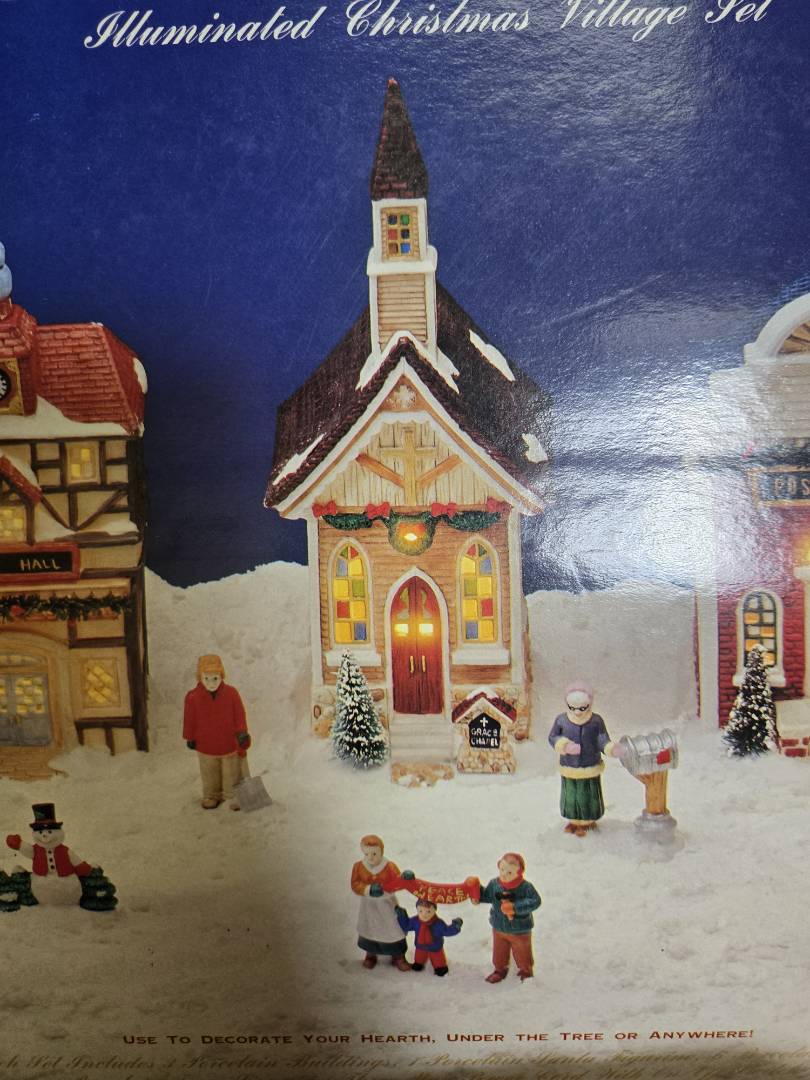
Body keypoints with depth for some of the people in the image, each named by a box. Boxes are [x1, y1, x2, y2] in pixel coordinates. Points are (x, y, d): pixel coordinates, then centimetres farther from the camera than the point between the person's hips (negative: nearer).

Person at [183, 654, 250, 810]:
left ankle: (234, 797, 32)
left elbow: (239, 715, -8)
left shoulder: (231, 693, -17)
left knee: (233, 773, 14)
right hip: (206, 746, 1)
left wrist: (242, 733, -9)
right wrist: (190, 738, 2)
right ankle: (212, 796, 40)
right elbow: (190, 719, -6)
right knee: (210, 775, 20)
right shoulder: (193, 697, -18)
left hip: (230, 744, 0)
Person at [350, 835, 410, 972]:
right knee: (369, 929, 20)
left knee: (393, 929, 7)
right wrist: (369, 889, -32)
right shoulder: (358, 867, -17)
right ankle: (370, 955, 44)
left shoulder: (390, 866, -20)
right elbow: (355, 885, -18)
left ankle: (398, 957, 27)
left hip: (387, 903, -1)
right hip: (368, 904, 2)